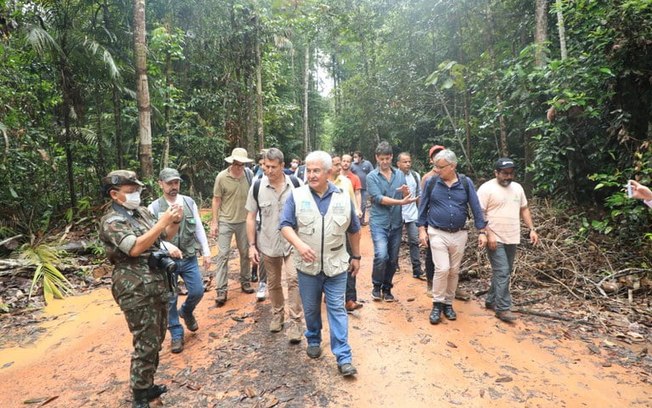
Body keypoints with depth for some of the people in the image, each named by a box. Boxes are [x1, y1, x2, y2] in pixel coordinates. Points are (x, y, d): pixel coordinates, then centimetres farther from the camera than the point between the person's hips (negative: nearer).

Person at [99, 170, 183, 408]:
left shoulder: (142, 212, 10)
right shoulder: (111, 221, -13)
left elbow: (164, 237, 16)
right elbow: (135, 248, -26)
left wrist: (175, 222, -3)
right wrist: (162, 222, -27)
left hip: (158, 283, 8)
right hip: (136, 290, -8)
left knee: (156, 340, 18)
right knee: (146, 344, -1)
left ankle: (147, 386, 34)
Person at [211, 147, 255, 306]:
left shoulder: (249, 175, -5)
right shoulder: (222, 177, -11)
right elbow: (216, 200, -5)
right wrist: (214, 222, -7)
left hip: (244, 221, 3)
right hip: (225, 221, -2)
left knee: (245, 252, 13)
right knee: (223, 254, -1)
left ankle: (245, 281, 31)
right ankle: (221, 290, 6)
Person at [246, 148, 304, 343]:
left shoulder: (295, 184, -7)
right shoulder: (257, 186, -6)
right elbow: (251, 218, 1)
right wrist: (252, 245, -3)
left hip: (293, 242, -1)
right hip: (268, 244, 2)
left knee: (293, 279, -13)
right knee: (273, 283, 16)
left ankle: (295, 322, 1)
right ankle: (277, 315, 37)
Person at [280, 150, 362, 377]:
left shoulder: (343, 198, -2)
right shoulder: (297, 196, -6)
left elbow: (354, 230, 9)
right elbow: (285, 225, -9)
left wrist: (356, 256, 12)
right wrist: (299, 245, -27)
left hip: (336, 265, 0)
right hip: (308, 265, 0)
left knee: (337, 309, 3)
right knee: (311, 308, 16)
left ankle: (343, 357, 11)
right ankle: (313, 340, 40)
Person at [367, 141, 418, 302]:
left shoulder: (400, 174, 7)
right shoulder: (372, 177, -4)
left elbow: (406, 198, 6)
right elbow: (378, 198, -15)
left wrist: (406, 192, -16)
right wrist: (400, 202, -21)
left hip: (396, 223, 4)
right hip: (379, 222, -4)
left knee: (393, 259, 10)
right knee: (381, 255, -18)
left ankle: (387, 288, 29)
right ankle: (377, 286, 6)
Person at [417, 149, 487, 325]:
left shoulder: (466, 183, -3)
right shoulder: (431, 182, -5)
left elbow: (476, 207, 0)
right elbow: (423, 207, 2)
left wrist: (482, 232, -2)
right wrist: (422, 229, -2)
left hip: (459, 234, 2)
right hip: (437, 233, -2)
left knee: (454, 271, 10)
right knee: (442, 269, -10)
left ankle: (448, 303, 26)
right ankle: (437, 304, 7)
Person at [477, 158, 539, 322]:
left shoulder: (517, 188, 11)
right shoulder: (487, 188, -11)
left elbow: (524, 209, 18)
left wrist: (532, 229, 8)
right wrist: (488, 235, -20)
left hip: (512, 239, 7)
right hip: (495, 239, -7)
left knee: (504, 272, 13)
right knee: (502, 273, -9)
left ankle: (491, 300, 27)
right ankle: (503, 308, -1)